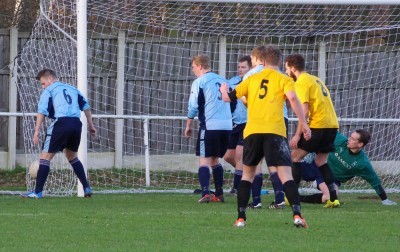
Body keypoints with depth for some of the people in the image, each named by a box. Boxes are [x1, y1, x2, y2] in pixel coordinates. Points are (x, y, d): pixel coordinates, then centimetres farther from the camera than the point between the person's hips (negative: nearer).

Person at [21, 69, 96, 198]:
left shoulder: (49, 90, 8)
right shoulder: (72, 89, 25)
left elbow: (42, 110, -5)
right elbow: (86, 106, 21)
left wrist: (37, 131, -10)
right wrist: (91, 126, 25)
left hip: (61, 123, -6)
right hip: (76, 123, 6)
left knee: (45, 157, -1)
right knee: (72, 157, 26)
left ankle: (38, 192, -8)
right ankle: (86, 188, 21)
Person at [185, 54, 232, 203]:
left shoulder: (199, 82, -3)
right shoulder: (222, 81, 15)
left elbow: (193, 107, -4)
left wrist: (188, 126, 6)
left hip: (209, 125, -6)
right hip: (226, 125, 6)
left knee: (204, 160, -4)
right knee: (215, 160, 18)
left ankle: (205, 193, -19)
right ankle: (219, 194, 16)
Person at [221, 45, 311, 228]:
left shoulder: (252, 79, 17)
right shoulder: (284, 80, 8)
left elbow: (228, 97, 17)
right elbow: (293, 98, -10)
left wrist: (223, 89, 41)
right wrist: (303, 124, -7)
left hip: (252, 131, 3)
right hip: (275, 131, -3)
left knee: (248, 173, 16)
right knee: (285, 174, -7)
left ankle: (241, 218, 11)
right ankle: (297, 214, -23)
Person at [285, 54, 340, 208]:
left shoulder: (302, 82, -7)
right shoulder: (315, 79, 21)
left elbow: (304, 110, -15)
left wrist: (297, 135, -15)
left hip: (319, 125, -9)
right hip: (333, 124, 9)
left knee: (295, 157, -2)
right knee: (321, 161, 16)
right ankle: (333, 199, 7)